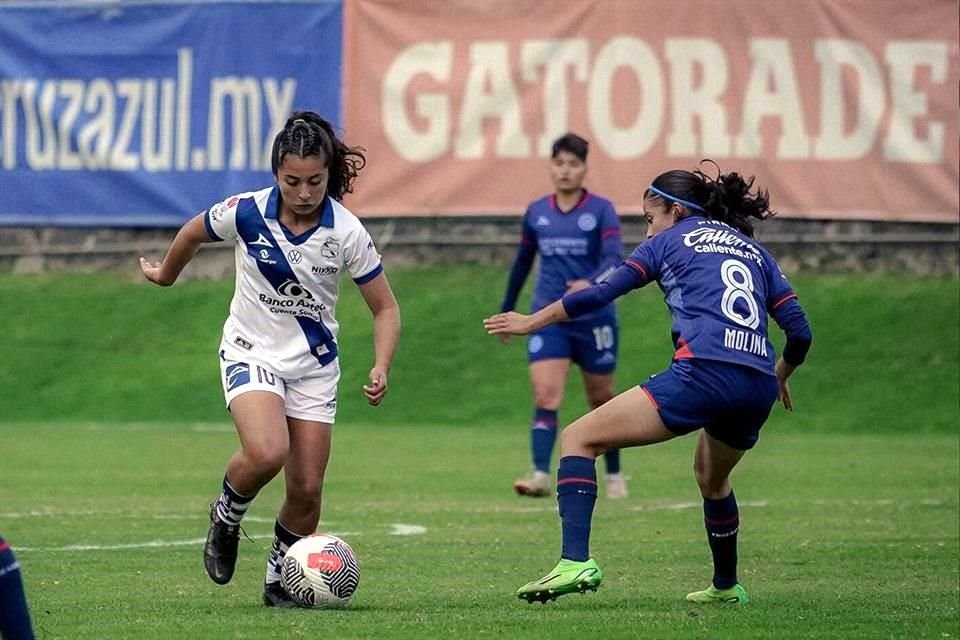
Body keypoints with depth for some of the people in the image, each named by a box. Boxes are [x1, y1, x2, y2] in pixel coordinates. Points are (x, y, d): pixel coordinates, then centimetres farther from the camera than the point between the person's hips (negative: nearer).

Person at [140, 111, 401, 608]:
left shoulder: (347, 232, -16)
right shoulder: (246, 213, -17)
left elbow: (385, 309, -6)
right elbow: (192, 234, 6)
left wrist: (380, 369, -21)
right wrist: (164, 275, 23)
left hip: (314, 365, 2)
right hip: (251, 352, -2)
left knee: (306, 489, -1)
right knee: (266, 454, -28)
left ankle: (280, 577, 24)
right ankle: (227, 515, 3)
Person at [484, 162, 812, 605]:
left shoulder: (671, 239, 15)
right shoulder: (754, 251, 27)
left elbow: (602, 294, 8)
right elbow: (799, 332, 20)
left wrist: (531, 322, 19)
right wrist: (779, 378, 40)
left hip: (703, 371, -6)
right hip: (757, 390, 6)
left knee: (579, 440, -2)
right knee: (711, 476, 36)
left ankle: (575, 562, -20)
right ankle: (726, 586, 46)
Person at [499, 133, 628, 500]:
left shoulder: (601, 211, -5)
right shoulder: (536, 213, 6)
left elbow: (614, 259, -19)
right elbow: (523, 262, 18)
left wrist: (590, 283, -39)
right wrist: (507, 310, 24)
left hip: (593, 318, -2)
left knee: (602, 400, 11)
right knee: (545, 396, -16)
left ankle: (614, 474, 28)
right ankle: (540, 475, -23)